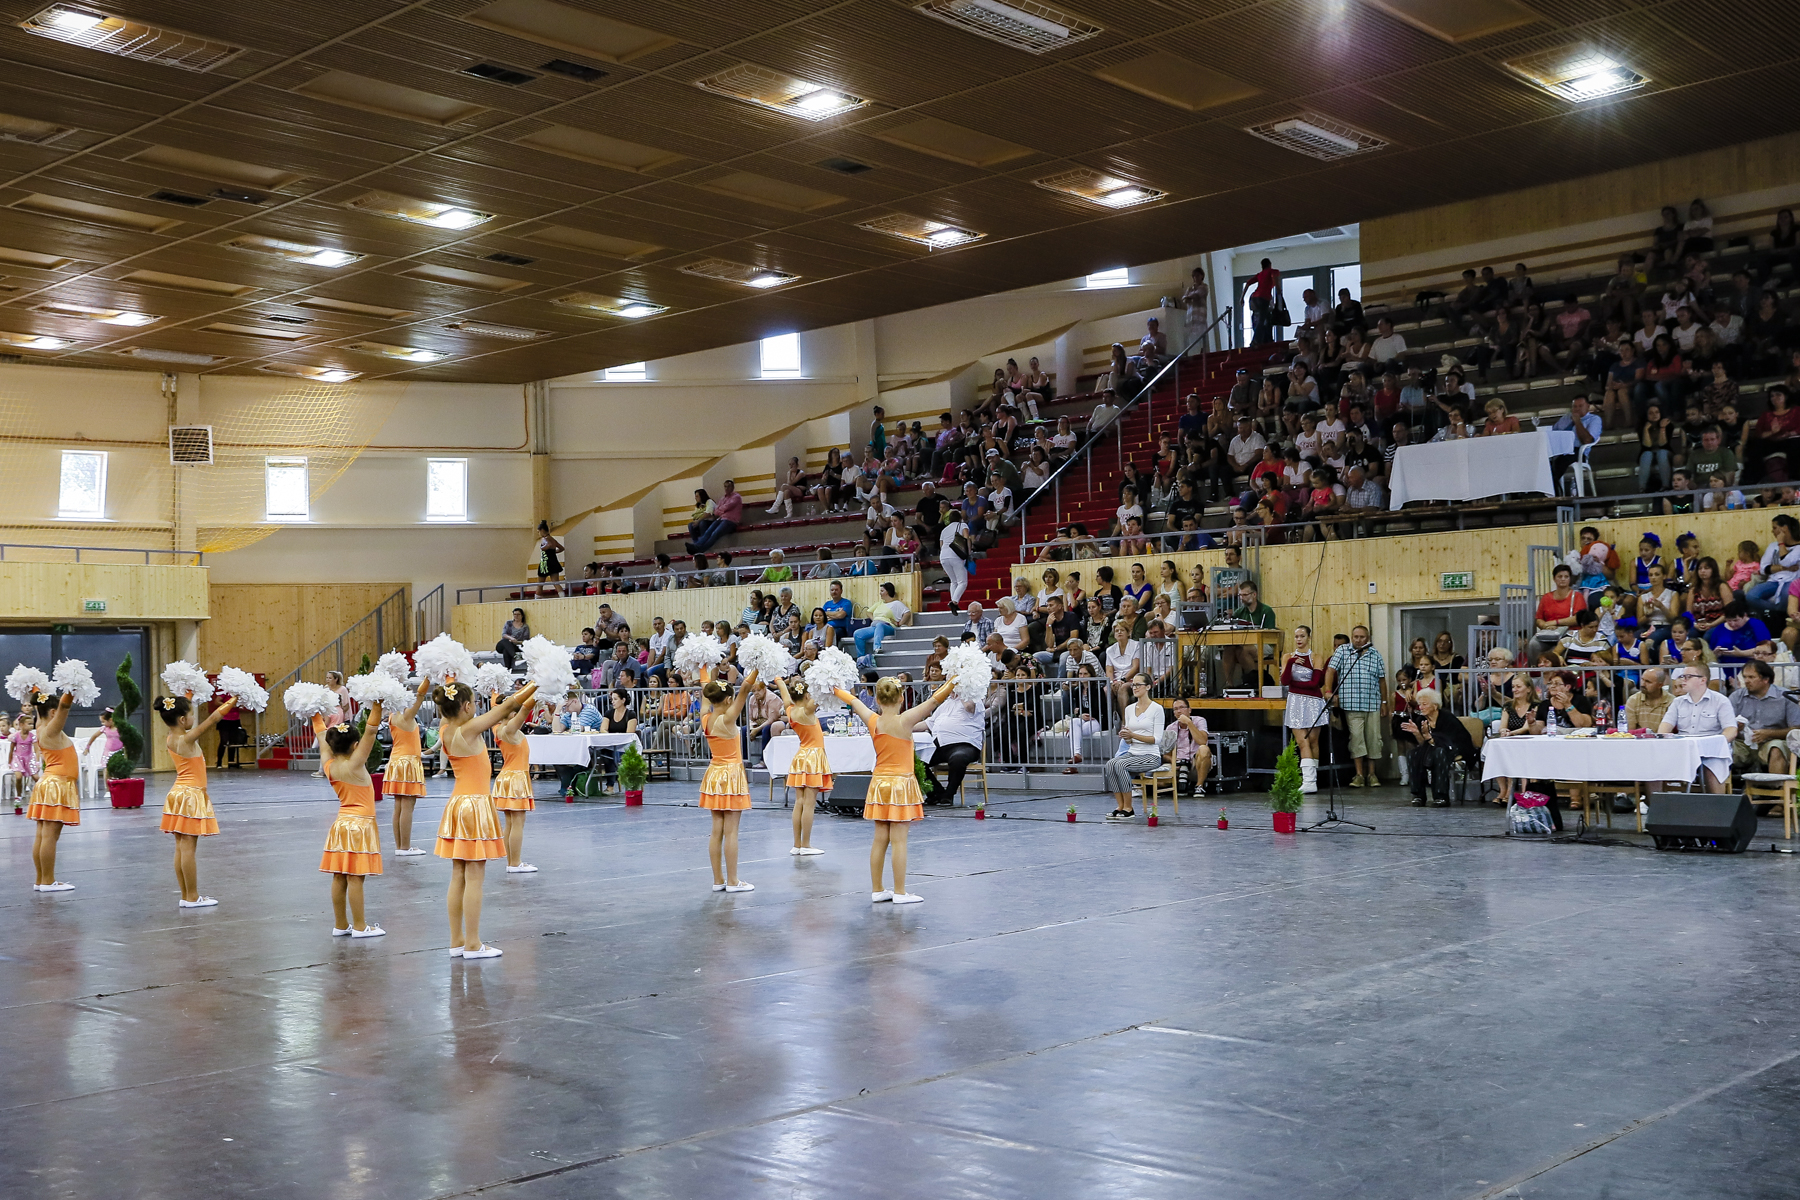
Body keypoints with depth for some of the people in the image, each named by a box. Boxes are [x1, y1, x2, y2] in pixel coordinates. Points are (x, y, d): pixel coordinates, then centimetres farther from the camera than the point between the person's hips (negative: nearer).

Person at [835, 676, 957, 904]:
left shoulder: (872, 720, -1)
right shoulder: (905, 721, -14)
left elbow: (852, 700, 17)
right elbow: (935, 699, -15)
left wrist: (836, 688, 34)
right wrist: (955, 679, -7)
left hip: (879, 783, 5)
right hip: (901, 783, -5)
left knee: (880, 839, 10)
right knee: (899, 841, -4)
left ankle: (877, 890, 15)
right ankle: (899, 893, -1)